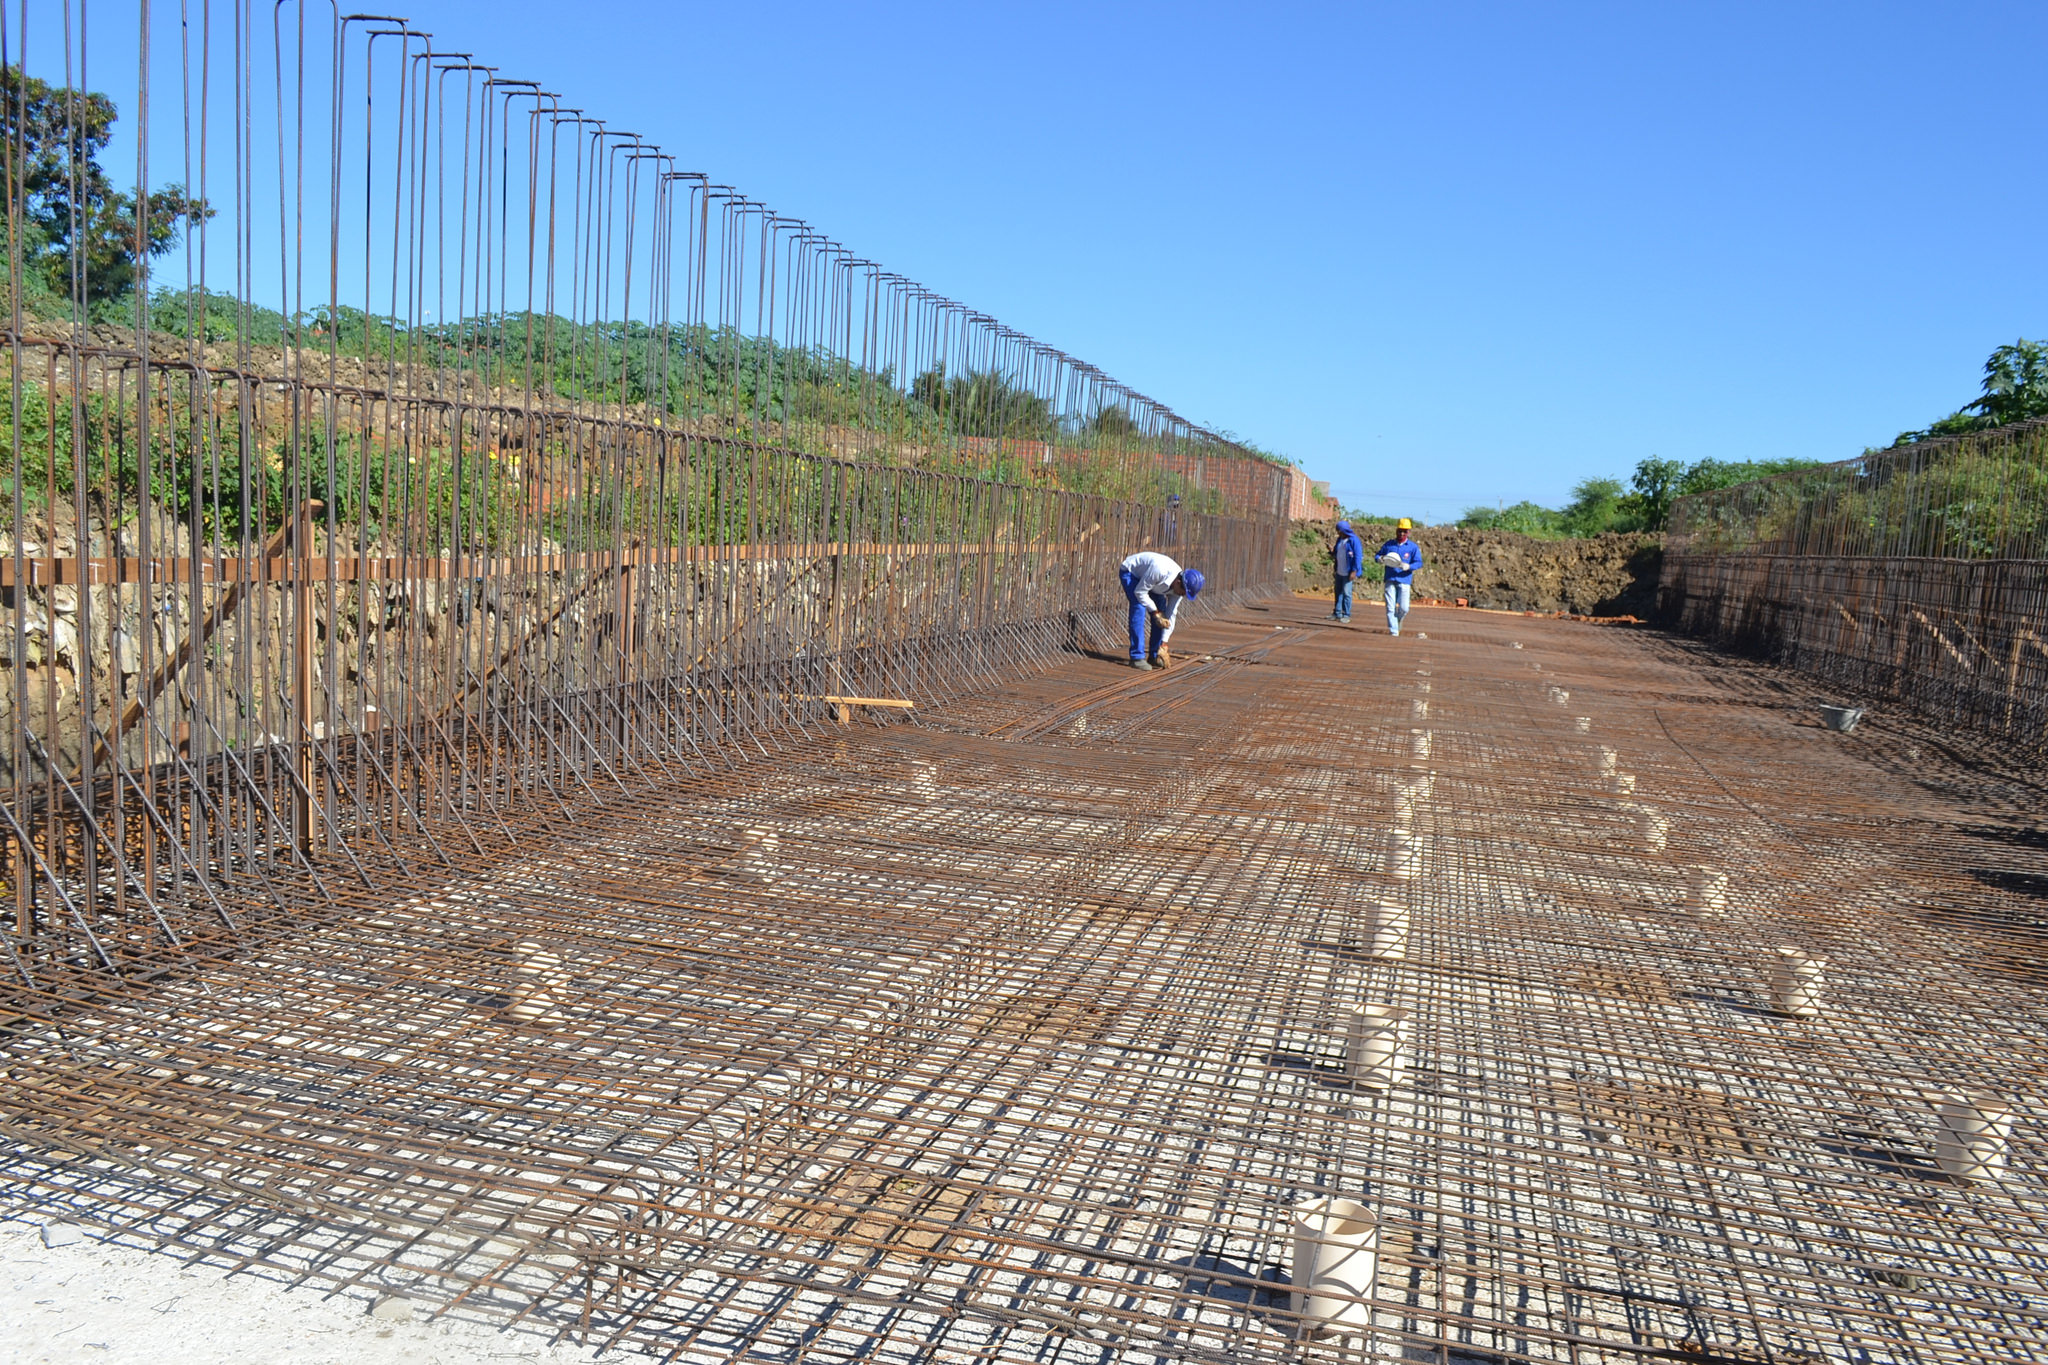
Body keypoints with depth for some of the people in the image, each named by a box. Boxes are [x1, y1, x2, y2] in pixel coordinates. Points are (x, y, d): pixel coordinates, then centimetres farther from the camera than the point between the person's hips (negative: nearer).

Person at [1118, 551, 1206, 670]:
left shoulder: (1179, 586, -17)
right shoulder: (1160, 571, -41)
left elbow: (1170, 615, -10)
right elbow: (1139, 592, -30)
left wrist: (1163, 645, -11)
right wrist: (1156, 613, -26)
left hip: (1145, 575, 7)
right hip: (1129, 571, -7)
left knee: (1161, 610, -4)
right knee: (1139, 608, -24)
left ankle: (1154, 656, 6)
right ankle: (1137, 657, -22)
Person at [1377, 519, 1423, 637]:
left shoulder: (1413, 547, 4)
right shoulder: (1388, 544, 11)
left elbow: (1419, 563, -2)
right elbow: (1377, 555, 16)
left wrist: (1407, 566, -22)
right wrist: (1381, 559, -8)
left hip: (1404, 581, -1)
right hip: (1390, 579, 1)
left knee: (1404, 608, -5)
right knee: (1390, 607, -6)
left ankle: (1398, 620, 26)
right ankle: (1393, 630, 0)